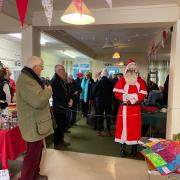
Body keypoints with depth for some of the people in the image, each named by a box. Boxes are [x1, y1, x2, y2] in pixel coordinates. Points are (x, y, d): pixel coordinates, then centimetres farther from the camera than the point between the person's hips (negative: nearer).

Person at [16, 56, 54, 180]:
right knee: (33, 154, 2)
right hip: (33, 125, -11)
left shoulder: (30, 78, 14)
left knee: (37, 152, 22)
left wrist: (45, 90, 5)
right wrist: (48, 90, -16)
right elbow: (38, 101, -33)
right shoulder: (25, 80, -23)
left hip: (36, 123, 11)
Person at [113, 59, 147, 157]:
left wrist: (134, 97, -15)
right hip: (124, 108, -1)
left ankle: (134, 147, 22)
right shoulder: (122, 80, 2)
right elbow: (117, 92, -6)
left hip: (135, 108, 2)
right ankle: (123, 148, 11)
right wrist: (126, 98, -17)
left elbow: (143, 94, -2)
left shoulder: (140, 81, 7)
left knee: (135, 127, 7)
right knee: (123, 126, 1)